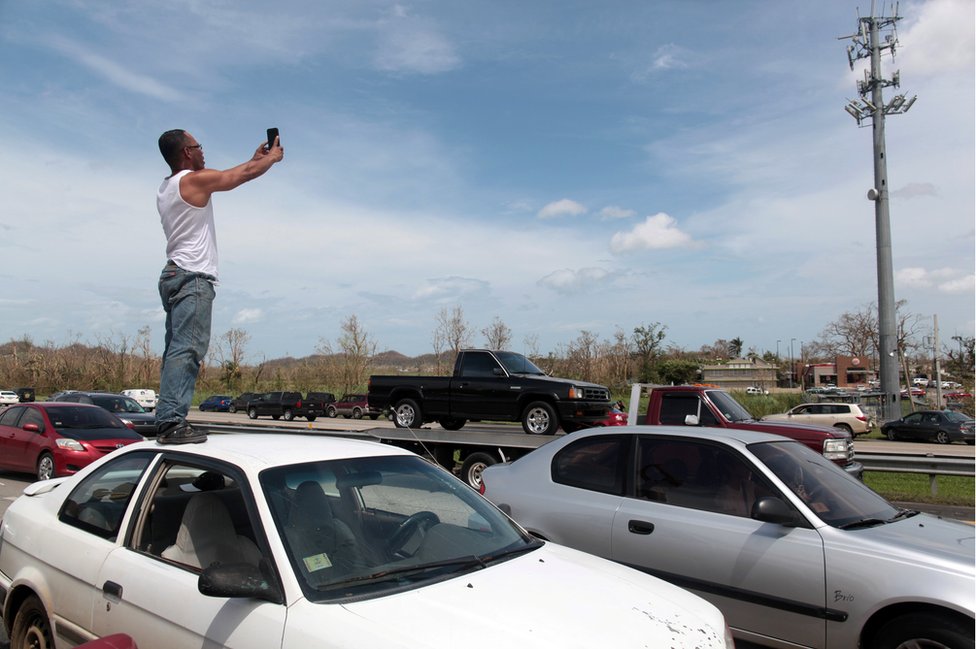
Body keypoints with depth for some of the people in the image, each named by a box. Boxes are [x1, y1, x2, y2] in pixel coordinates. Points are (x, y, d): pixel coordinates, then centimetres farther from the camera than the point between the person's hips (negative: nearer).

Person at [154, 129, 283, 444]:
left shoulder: (165, 188, 19)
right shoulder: (195, 179, -8)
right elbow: (246, 173, -1)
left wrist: (256, 158, 32)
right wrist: (273, 157, 16)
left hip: (173, 275, 10)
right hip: (193, 277, -10)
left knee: (177, 350, 9)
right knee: (187, 350, -16)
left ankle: (167, 419, 8)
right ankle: (171, 421, -22)